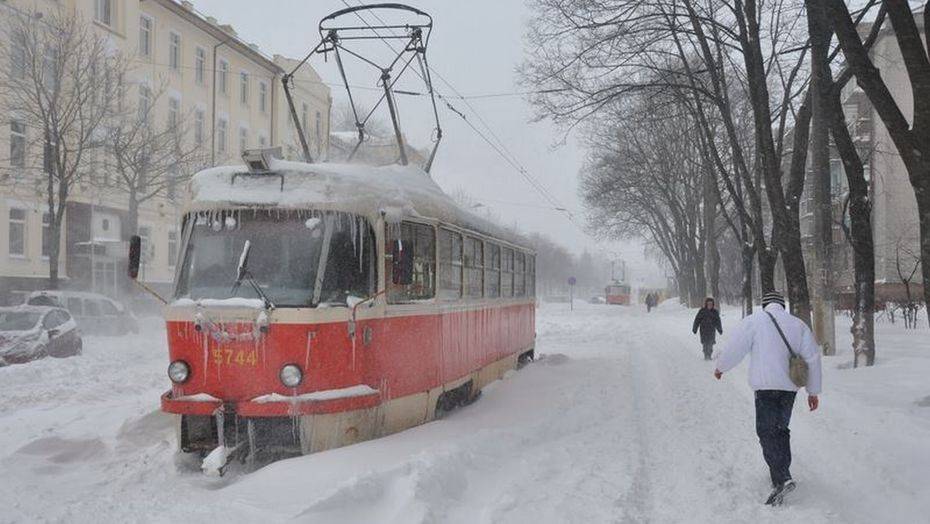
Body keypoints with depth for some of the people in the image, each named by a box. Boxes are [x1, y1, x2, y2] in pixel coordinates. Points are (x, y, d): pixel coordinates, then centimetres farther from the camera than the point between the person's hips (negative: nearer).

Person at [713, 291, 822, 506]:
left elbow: (734, 347, -6)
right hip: (790, 386, 5)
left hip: (766, 386, -5)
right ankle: (780, 471, 27)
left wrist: (720, 367, 13)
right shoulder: (798, 324, 11)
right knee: (781, 430, 19)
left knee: (767, 432, -5)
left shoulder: (754, 321, -3)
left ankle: (782, 479, -19)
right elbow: (813, 357, 10)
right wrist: (813, 391, 16)